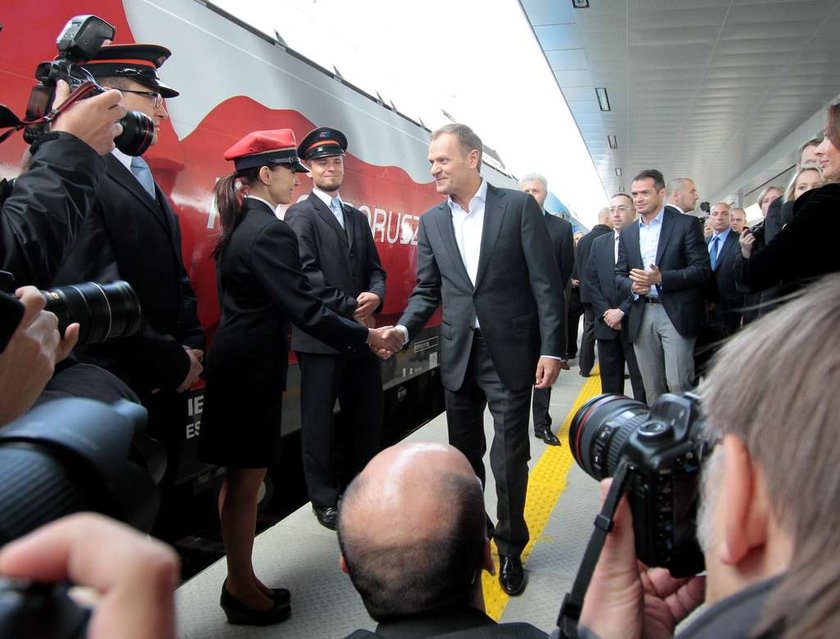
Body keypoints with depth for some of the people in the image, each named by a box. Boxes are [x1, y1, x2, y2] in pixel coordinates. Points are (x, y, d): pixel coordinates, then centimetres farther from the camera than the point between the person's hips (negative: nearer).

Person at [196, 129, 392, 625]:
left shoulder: (241, 226, 11)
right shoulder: (270, 232, -18)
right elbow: (305, 309, -22)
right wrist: (365, 336, -12)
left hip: (239, 360, 10)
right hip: (253, 366, -10)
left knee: (241, 477, 16)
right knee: (247, 478, 2)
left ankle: (241, 581, 29)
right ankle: (242, 589, 17)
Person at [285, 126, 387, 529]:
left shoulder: (358, 218, 18)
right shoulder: (300, 215, -3)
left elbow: (375, 268, 14)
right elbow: (306, 274, -14)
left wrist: (375, 295, -8)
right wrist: (350, 308, -13)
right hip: (320, 336, -6)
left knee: (367, 414, 11)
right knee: (319, 417, 4)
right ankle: (325, 499, 18)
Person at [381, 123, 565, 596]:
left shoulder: (519, 206, -5)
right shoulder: (432, 221, 7)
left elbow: (546, 283, -7)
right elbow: (427, 290, 9)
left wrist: (552, 348, -12)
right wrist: (403, 330, -9)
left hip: (510, 353, -3)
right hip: (458, 356, 4)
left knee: (510, 458, 4)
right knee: (463, 456, 14)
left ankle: (510, 548, 25)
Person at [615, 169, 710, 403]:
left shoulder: (686, 224, 0)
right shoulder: (627, 233, 15)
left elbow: (702, 270, -6)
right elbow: (619, 274, 15)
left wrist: (661, 278, -18)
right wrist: (631, 286, -8)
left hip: (676, 314, -4)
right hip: (641, 315, 5)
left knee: (678, 383, -10)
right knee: (651, 387, 9)